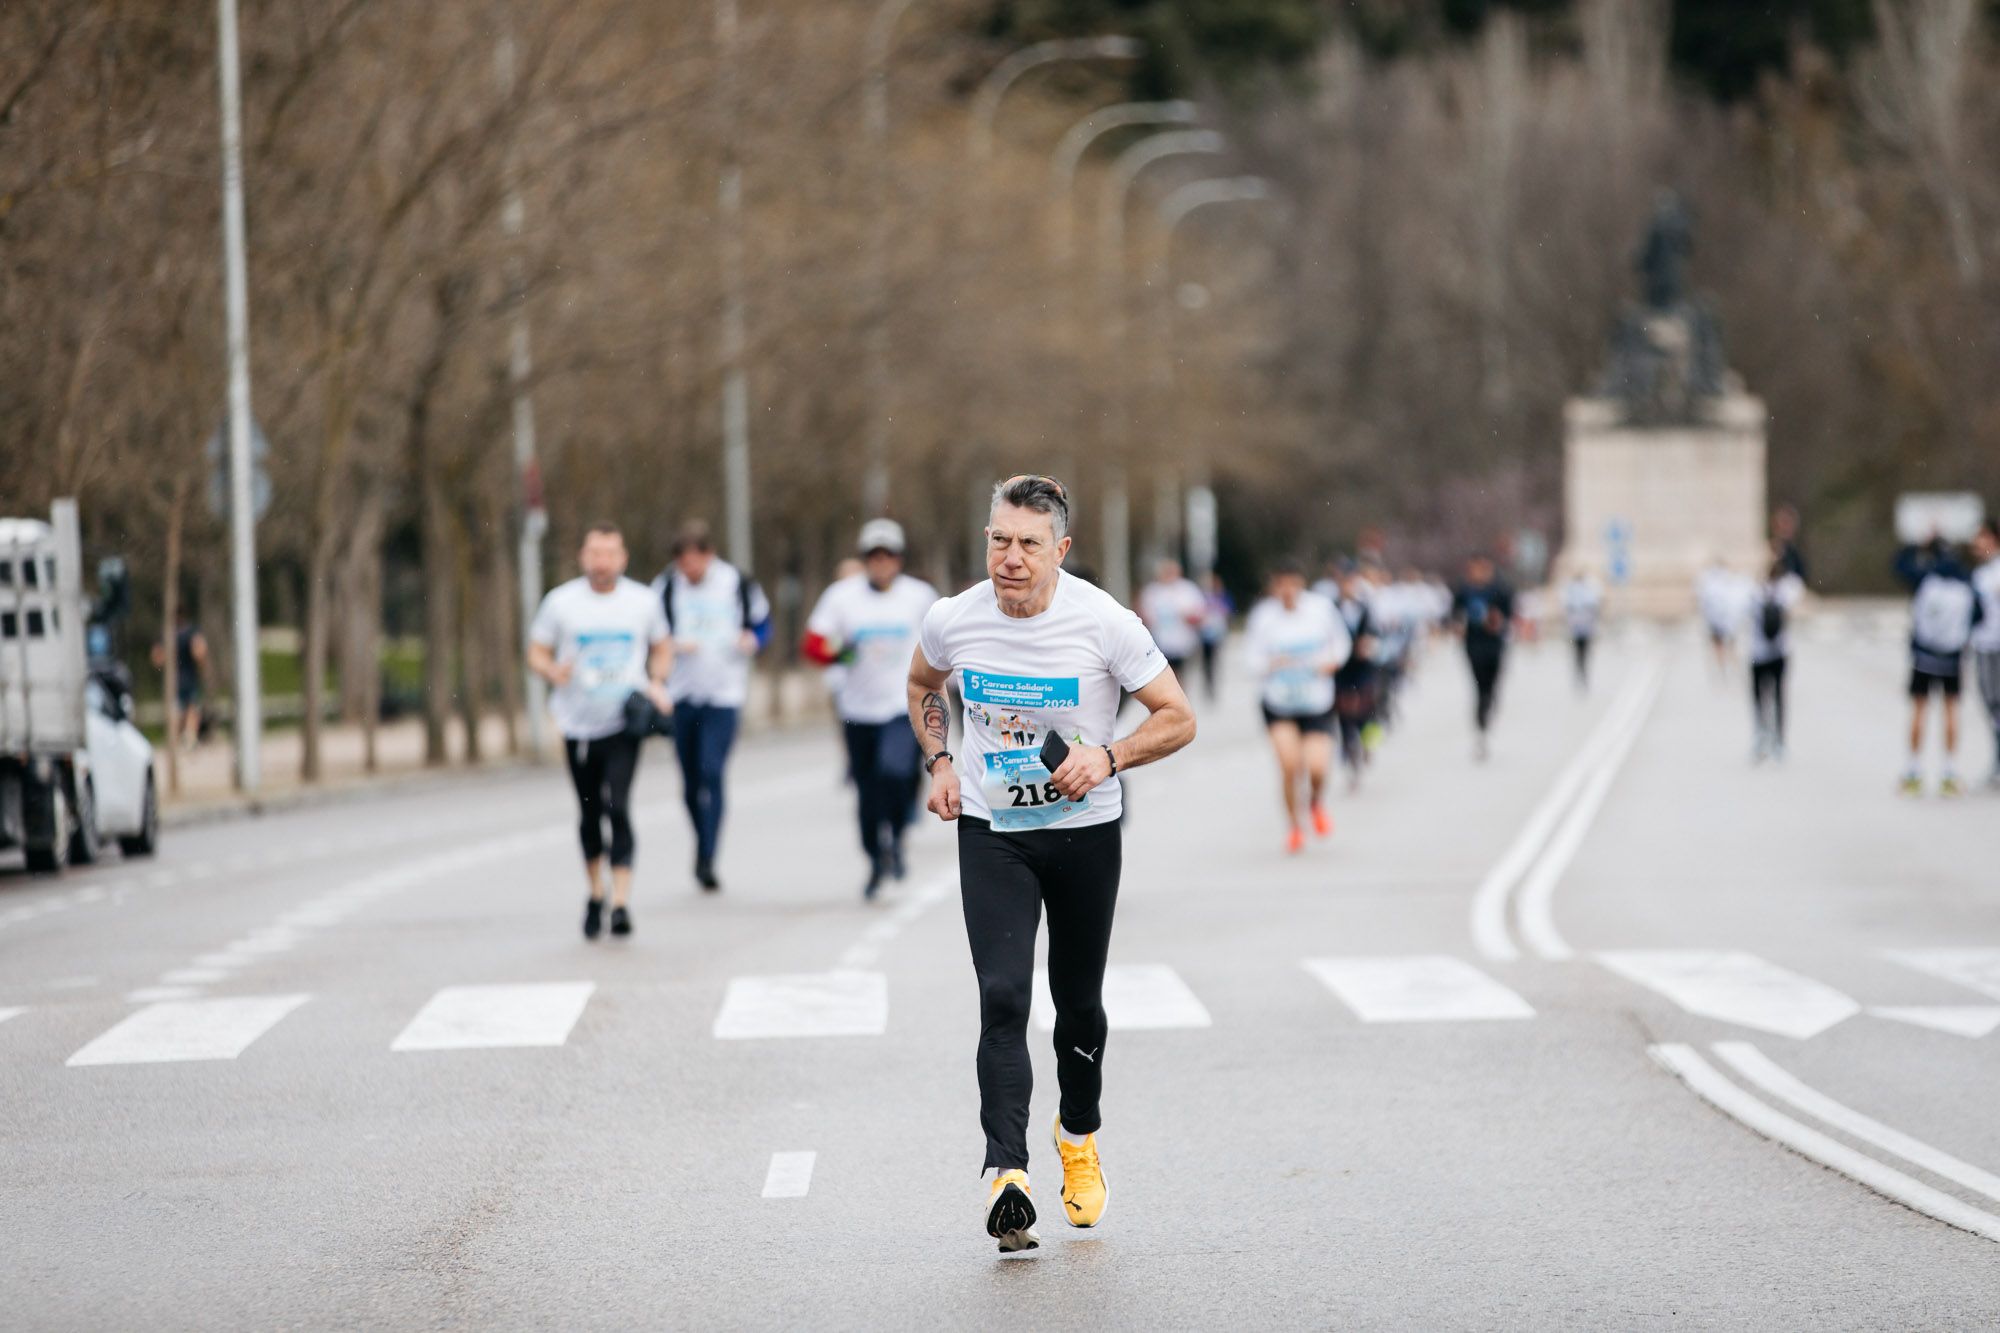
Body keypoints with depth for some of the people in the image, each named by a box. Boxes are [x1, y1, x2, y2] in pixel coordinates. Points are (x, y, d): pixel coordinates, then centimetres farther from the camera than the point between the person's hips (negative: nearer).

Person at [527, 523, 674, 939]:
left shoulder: (643, 601, 3)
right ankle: (595, 893, 31)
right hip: (578, 724, 1)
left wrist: (656, 683, 0)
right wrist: (553, 671, -17)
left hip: (625, 722, -1)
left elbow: (662, 646, 18)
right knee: (589, 815, 10)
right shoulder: (561, 602, 0)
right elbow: (536, 652, 5)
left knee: (617, 807, -16)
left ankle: (621, 902, -17)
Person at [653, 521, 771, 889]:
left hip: (724, 695, -2)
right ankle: (703, 843, 32)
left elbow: (762, 623, 12)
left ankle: (707, 859, -14)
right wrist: (673, 646, -13)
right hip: (680, 693, 2)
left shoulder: (738, 585, -1)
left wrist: (752, 641, -10)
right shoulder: (666, 587, 0)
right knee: (691, 781, 9)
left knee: (712, 774, -15)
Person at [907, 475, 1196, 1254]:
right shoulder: (953, 620, -8)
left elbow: (1178, 719, -8)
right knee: (1003, 997, -15)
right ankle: (1007, 1175, -21)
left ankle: (1079, 1137, 40)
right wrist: (939, 762, 2)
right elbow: (924, 685, 16)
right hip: (991, 833, 0)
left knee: (1079, 1003, 12)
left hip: (1085, 832, 0)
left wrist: (1107, 758, -23)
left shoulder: (1104, 624, -16)